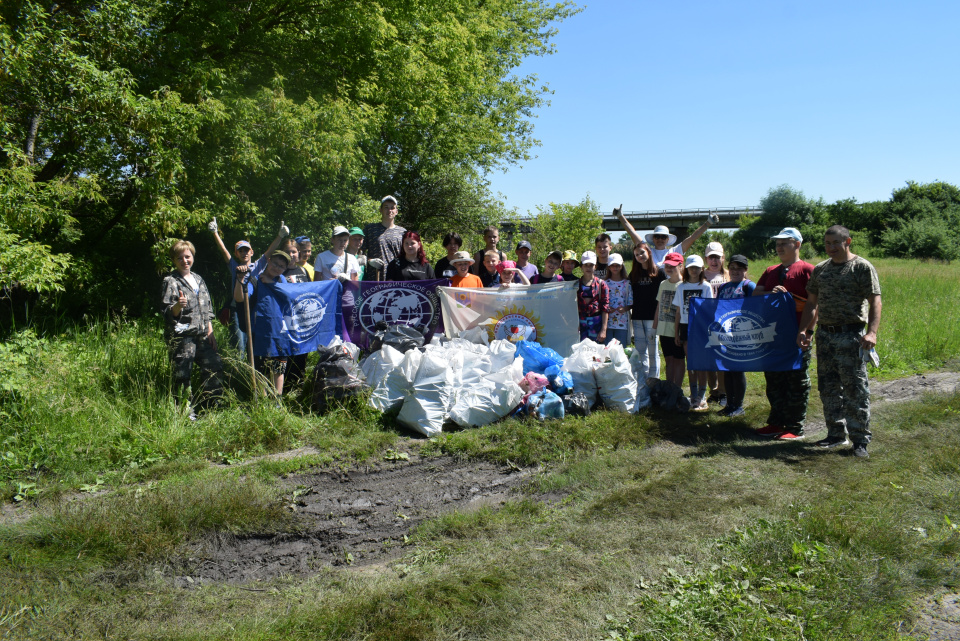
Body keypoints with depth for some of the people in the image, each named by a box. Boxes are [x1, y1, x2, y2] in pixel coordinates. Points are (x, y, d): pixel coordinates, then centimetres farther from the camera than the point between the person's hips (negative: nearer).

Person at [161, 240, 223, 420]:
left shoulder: (198, 280, 16)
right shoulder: (171, 281, -3)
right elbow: (168, 313, -9)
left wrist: (210, 331, 13)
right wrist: (178, 306, -30)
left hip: (202, 335, 6)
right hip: (181, 336, -6)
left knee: (214, 367, 7)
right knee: (182, 377, -5)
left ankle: (210, 406, 22)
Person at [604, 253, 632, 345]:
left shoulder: (627, 283, 4)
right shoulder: (605, 283, 7)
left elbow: (631, 303, 3)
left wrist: (625, 309, -16)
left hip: (622, 323, -1)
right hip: (607, 322, 1)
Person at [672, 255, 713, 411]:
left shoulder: (706, 287, 1)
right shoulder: (681, 287, 9)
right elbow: (678, 311, 12)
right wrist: (676, 331, 8)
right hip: (686, 326, 3)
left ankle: (701, 398, 2)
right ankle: (694, 397, 10)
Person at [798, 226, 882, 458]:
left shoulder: (862, 267, -4)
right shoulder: (820, 269, 13)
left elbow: (875, 302, -11)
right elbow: (812, 303, 18)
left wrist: (871, 332, -24)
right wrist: (803, 330, 7)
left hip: (850, 336, -6)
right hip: (824, 335, 6)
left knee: (855, 389, -5)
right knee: (828, 387, 10)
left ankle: (860, 440, 3)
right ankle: (836, 434, 21)